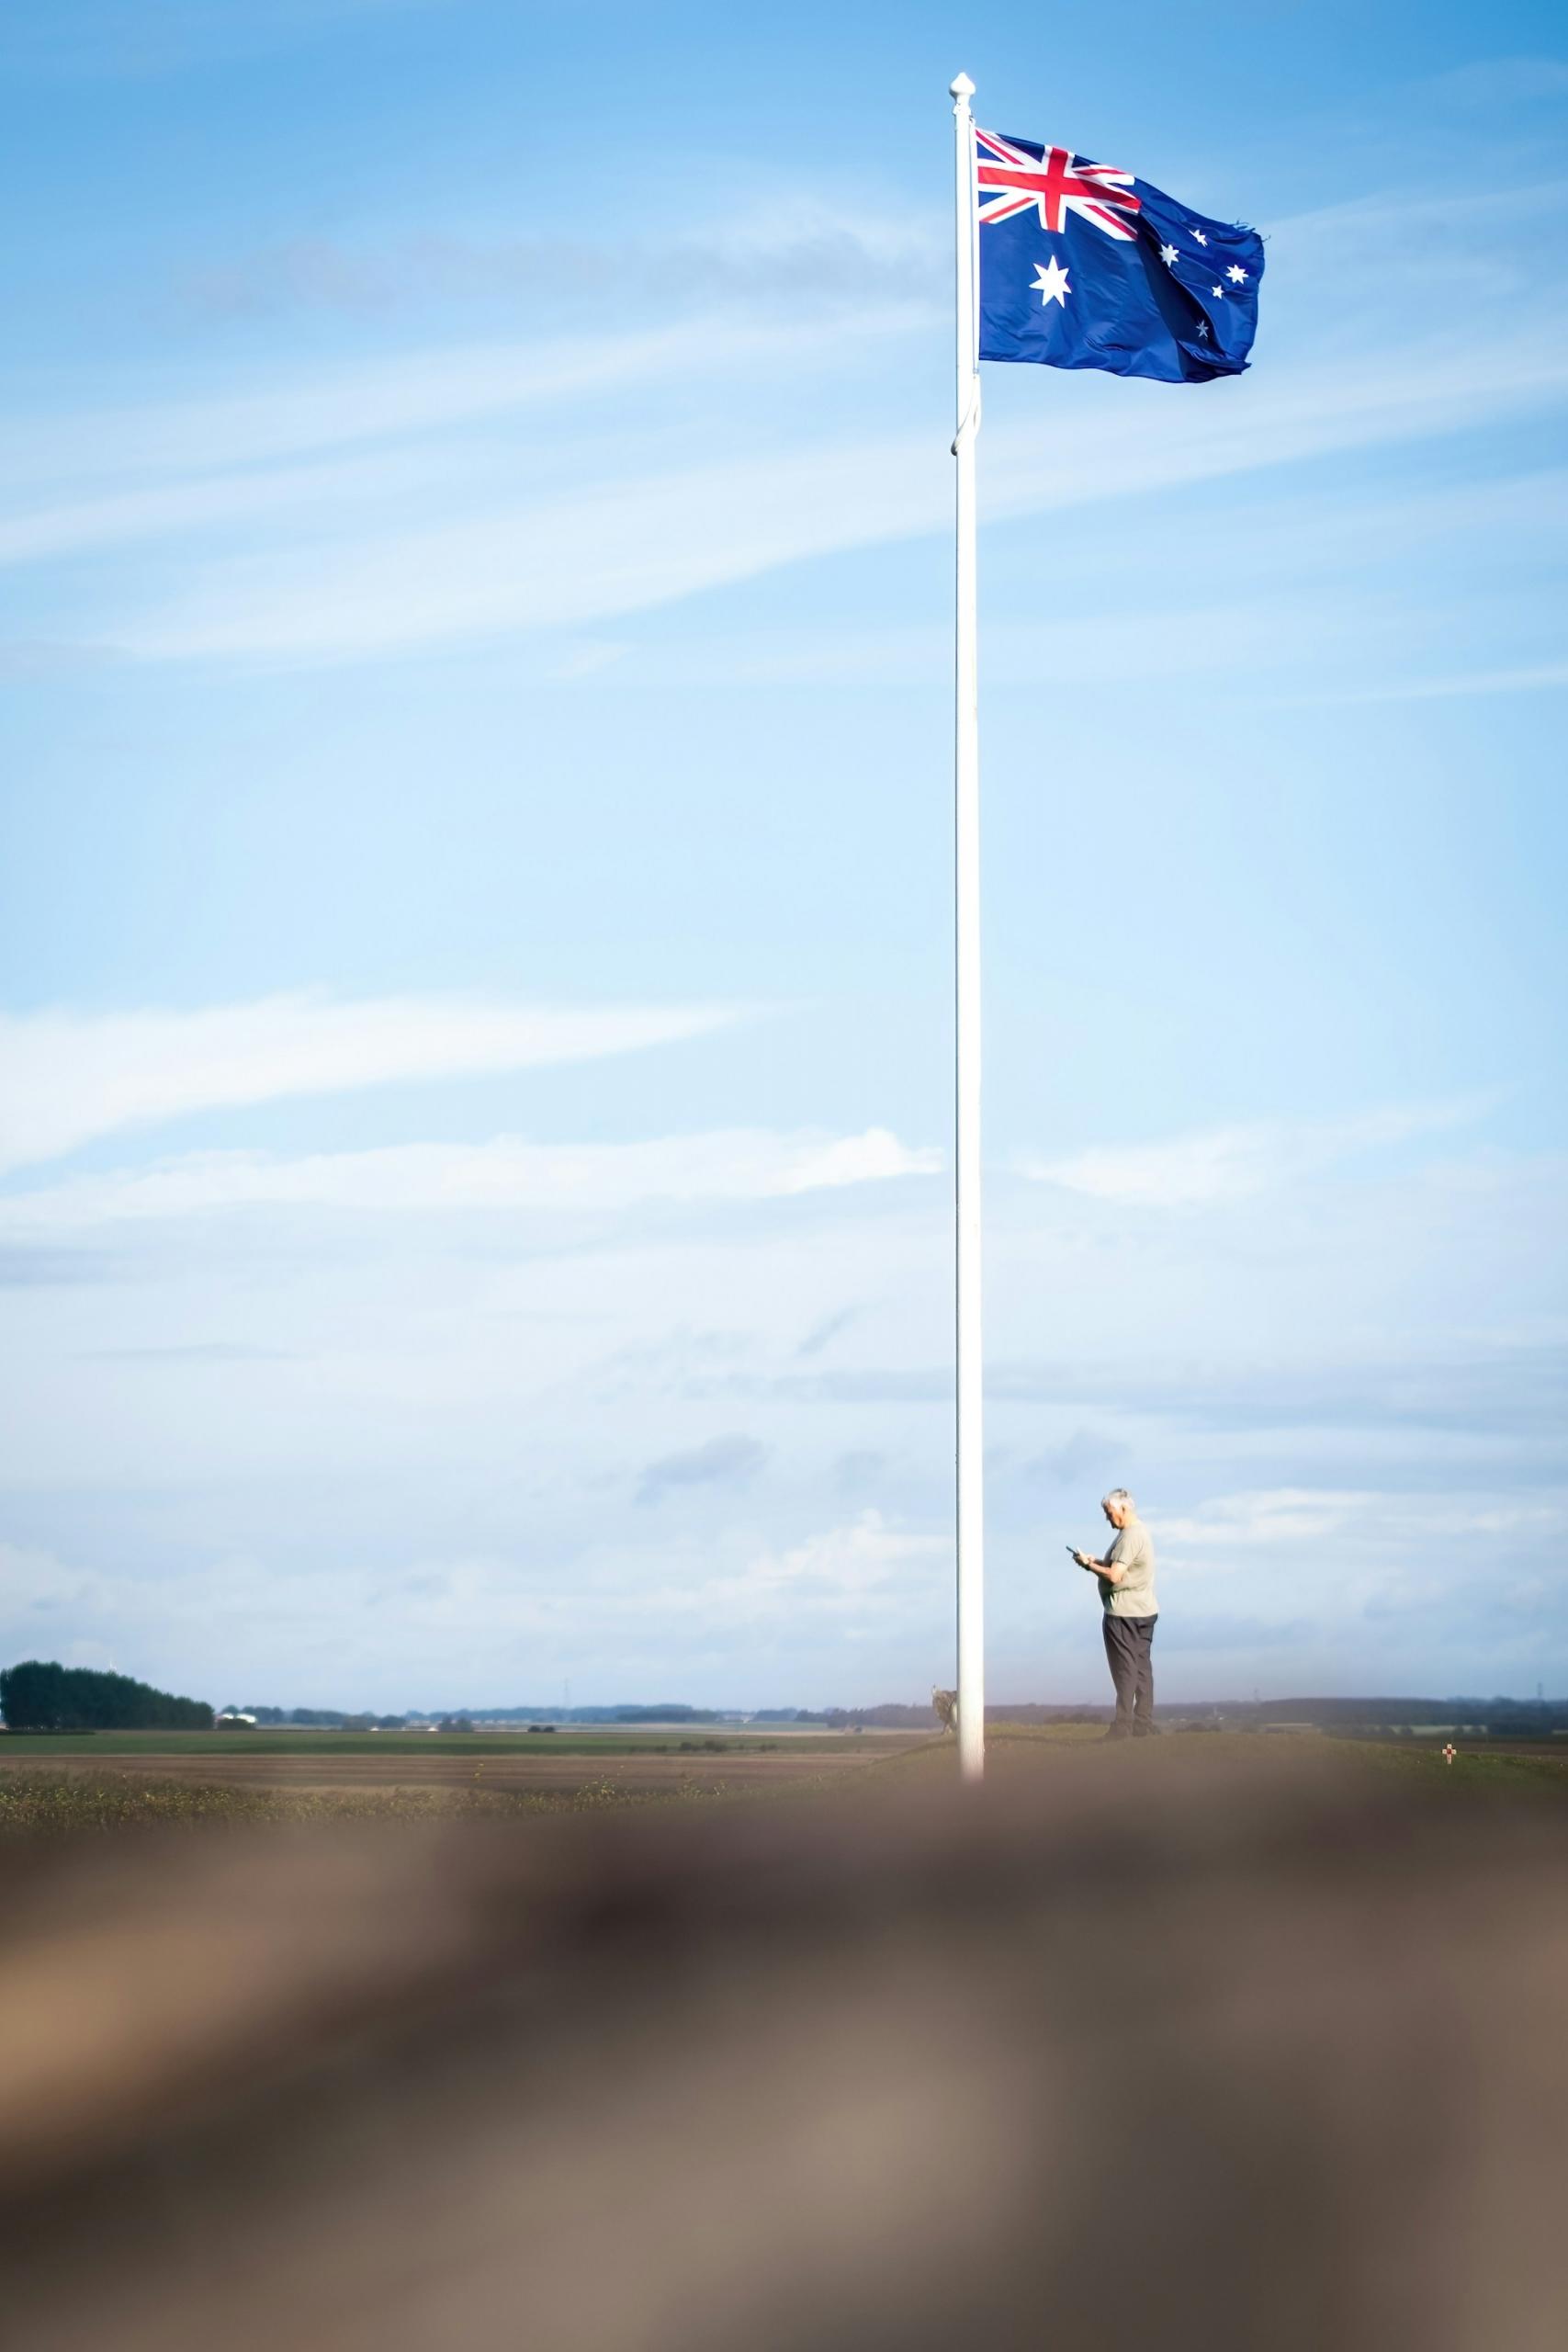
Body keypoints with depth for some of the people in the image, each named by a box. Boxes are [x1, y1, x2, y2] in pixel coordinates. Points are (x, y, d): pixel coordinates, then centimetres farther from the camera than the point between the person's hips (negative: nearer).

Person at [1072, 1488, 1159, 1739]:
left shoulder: (1130, 1537, -18)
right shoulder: (1141, 1531, 15)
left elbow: (1114, 1576, -22)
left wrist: (1089, 1565, -8)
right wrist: (1096, 1562, 7)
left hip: (1124, 1612, -10)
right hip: (1145, 1610, 10)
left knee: (1125, 1670, -8)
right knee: (1142, 1668, 8)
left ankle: (1124, 1727, -9)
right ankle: (1143, 1726, 9)